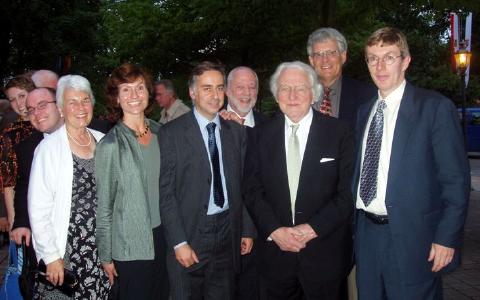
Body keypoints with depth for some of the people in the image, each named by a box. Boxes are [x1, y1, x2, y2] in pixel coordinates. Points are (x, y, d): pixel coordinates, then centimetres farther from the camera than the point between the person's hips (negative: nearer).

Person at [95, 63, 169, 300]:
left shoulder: (160, 133, 2)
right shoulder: (110, 145, -13)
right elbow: (103, 206, -8)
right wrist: (106, 256, -5)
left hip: (162, 236, 5)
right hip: (130, 245, -5)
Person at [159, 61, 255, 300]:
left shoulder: (237, 131, 6)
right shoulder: (172, 133, -7)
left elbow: (243, 184, 10)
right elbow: (166, 192, -8)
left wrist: (247, 230, 7)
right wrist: (179, 242, -12)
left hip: (228, 233, 4)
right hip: (189, 235, -3)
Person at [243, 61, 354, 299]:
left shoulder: (339, 133, -3)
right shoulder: (262, 136, 4)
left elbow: (348, 192, -7)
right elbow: (252, 190, 2)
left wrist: (313, 228, -14)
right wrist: (275, 231, -10)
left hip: (325, 255, -1)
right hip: (275, 252, 2)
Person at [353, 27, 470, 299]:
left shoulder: (436, 107, -8)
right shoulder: (365, 111, 11)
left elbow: (456, 179, -9)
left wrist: (447, 238, -13)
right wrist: (357, 226, 8)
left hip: (411, 237, -5)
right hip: (367, 233, 6)